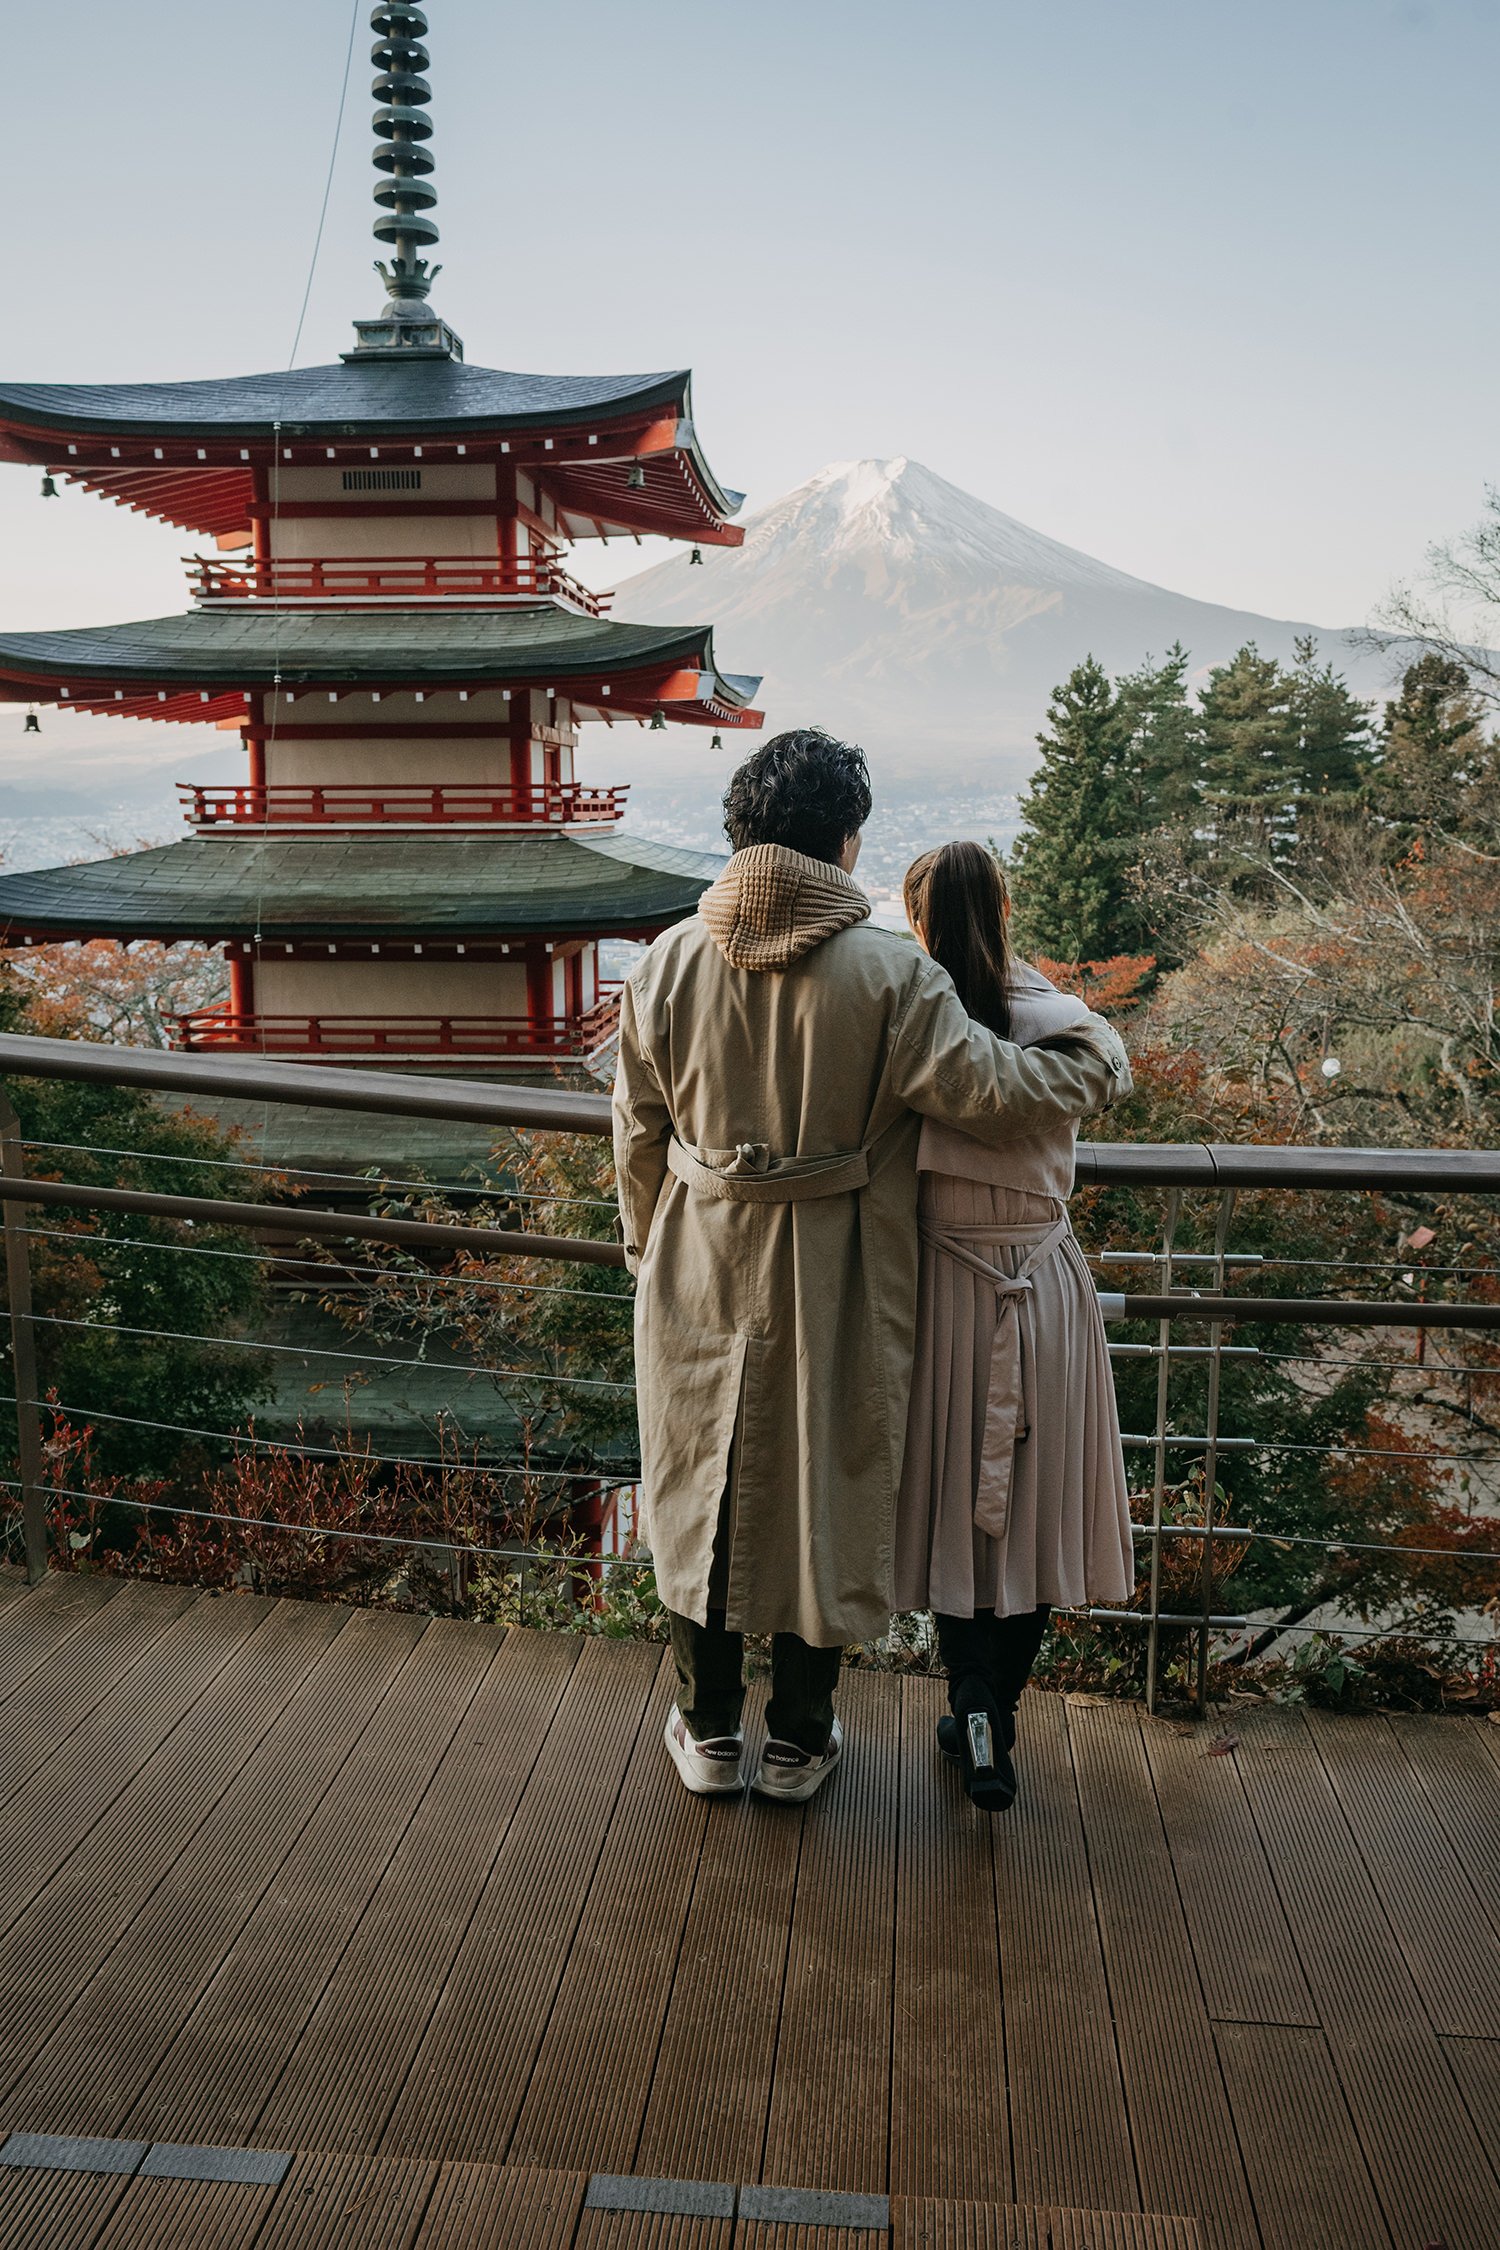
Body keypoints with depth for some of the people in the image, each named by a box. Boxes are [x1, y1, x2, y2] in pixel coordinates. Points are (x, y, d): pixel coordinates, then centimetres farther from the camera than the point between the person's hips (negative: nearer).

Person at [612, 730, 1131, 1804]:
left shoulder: (669, 961, -5)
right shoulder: (889, 971, -17)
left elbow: (639, 1132, 3)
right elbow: (993, 1089, -15)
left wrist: (649, 1249, 18)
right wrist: (1100, 1053, 5)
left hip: (698, 1273, 3)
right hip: (832, 1287, -2)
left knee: (703, 1488, 18)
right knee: (822, 1497, 14)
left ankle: (709, 1730, 32)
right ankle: (799, 1741, 30)